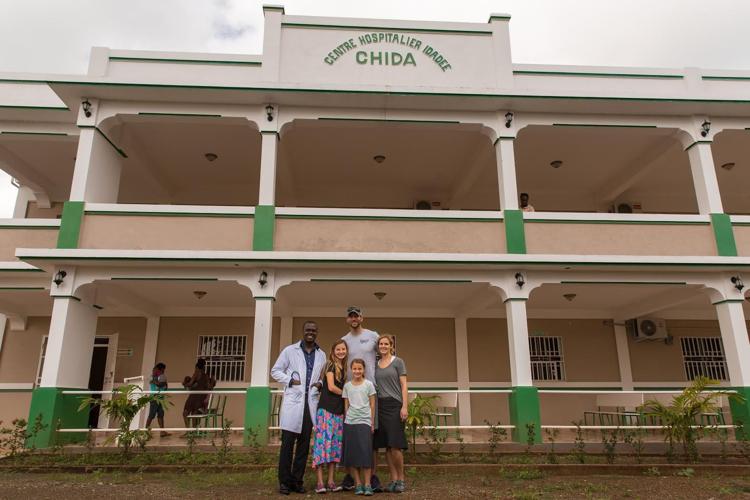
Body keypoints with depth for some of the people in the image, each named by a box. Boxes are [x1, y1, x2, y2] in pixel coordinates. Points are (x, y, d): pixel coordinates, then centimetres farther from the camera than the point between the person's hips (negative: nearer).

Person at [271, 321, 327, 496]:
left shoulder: (321, 355, 12)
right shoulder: (290, 350, 3)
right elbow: (275, 371, 5)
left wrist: (320, 384, -1)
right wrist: (290, 380, -9)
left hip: (311, 402, 4)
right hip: (292, 401, -3)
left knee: (304, 443, 7)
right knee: (288, 442, -2)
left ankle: (297, 481, 17)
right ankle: (284, 481, 8)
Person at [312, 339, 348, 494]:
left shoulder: (343, 368, 16)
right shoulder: (330, 365, -3)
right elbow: (331, 387, -11)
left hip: (339, 411, 7)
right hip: (326, 409, -7)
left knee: (335, 444, 5)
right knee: (323, 441, -9)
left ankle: (331, 481, 9)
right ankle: (320, 482, -6)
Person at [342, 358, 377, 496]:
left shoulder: (369, 384, 1)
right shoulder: (347, 386, 7)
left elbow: (372, 405, 4)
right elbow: (346, 406, 11)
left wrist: (372, 423, 3)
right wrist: (347, 420, 7)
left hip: (364, 422, -2)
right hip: (349, 423, 2)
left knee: (366, 453, -6)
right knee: (351, 454, 2)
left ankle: (367, 485, 3)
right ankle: (358, 484, 13)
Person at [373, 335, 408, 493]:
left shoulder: (398, 362, 2)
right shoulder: (375, 364, 13)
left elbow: (403, 385, -2)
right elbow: (375, 387, 15)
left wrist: (405, 407, -11)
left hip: (394, 405, -4)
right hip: (380, 406, 4)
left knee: (395, 445, -8)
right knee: (387, 446, 4)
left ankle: (400, 479, 7)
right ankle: (393, 479, 14)